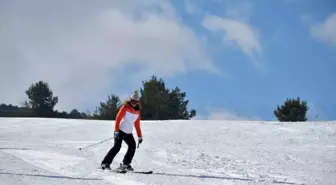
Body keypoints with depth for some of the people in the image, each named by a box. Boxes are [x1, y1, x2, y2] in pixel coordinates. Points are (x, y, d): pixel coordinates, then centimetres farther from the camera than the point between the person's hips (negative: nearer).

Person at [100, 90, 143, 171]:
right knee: (117, 147, -16)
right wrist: (116, 131, -23)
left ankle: (125, 164, 8)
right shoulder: (125, 107, -9)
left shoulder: (137, 111, 8)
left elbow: (137, 124, 17)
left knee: (132, 147, -5)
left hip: (129, 133, 6)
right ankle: (105, 163, -13)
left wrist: (140, 136, 16)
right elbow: (118, 119, -13)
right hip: (121, 130, -6)